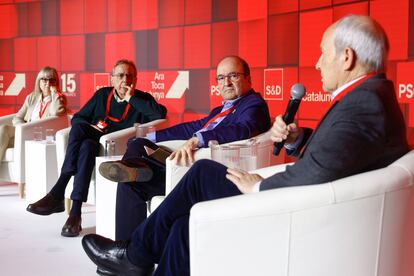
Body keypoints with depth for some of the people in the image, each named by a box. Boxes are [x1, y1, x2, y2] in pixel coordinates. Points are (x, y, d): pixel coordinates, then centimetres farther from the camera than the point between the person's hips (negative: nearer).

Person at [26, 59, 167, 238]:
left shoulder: (141, 99, 10)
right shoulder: (102, 94, 19)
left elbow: (161, 114, -11)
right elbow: (77, 118, 22)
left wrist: (131, 99, -6)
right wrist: (89, 127, -1)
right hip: (94, 139, 3)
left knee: (87, 146, -33)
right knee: (79, 127, -29)